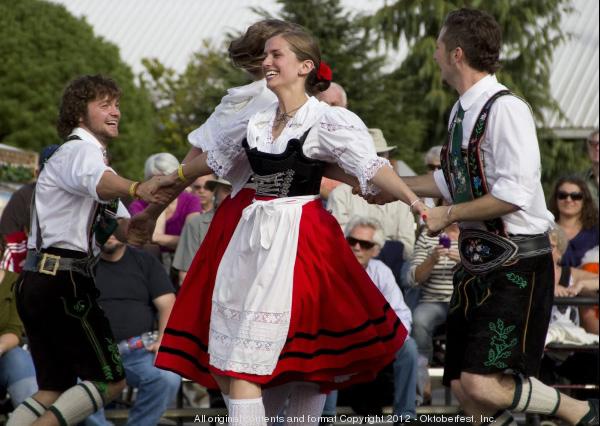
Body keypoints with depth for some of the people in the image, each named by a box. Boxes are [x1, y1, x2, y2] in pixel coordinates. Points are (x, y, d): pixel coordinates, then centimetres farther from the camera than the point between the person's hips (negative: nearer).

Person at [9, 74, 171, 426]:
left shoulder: (89, 154, 27)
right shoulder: (80, 150, -6)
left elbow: (122, 227, 17)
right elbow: (99, 182, -33)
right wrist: (138, 189, -54)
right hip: (64, 280, -10)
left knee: (54, 389, 10)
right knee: (110, 379, -6)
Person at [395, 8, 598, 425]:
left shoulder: (505, 109, -16)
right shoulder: (462, 111, 12)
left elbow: (514, 194, -24)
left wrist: (447, 215, -15)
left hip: (516, 264, -9)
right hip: (478, 261, 9)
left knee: (482, 384, -18)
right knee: (463, 386, 7)